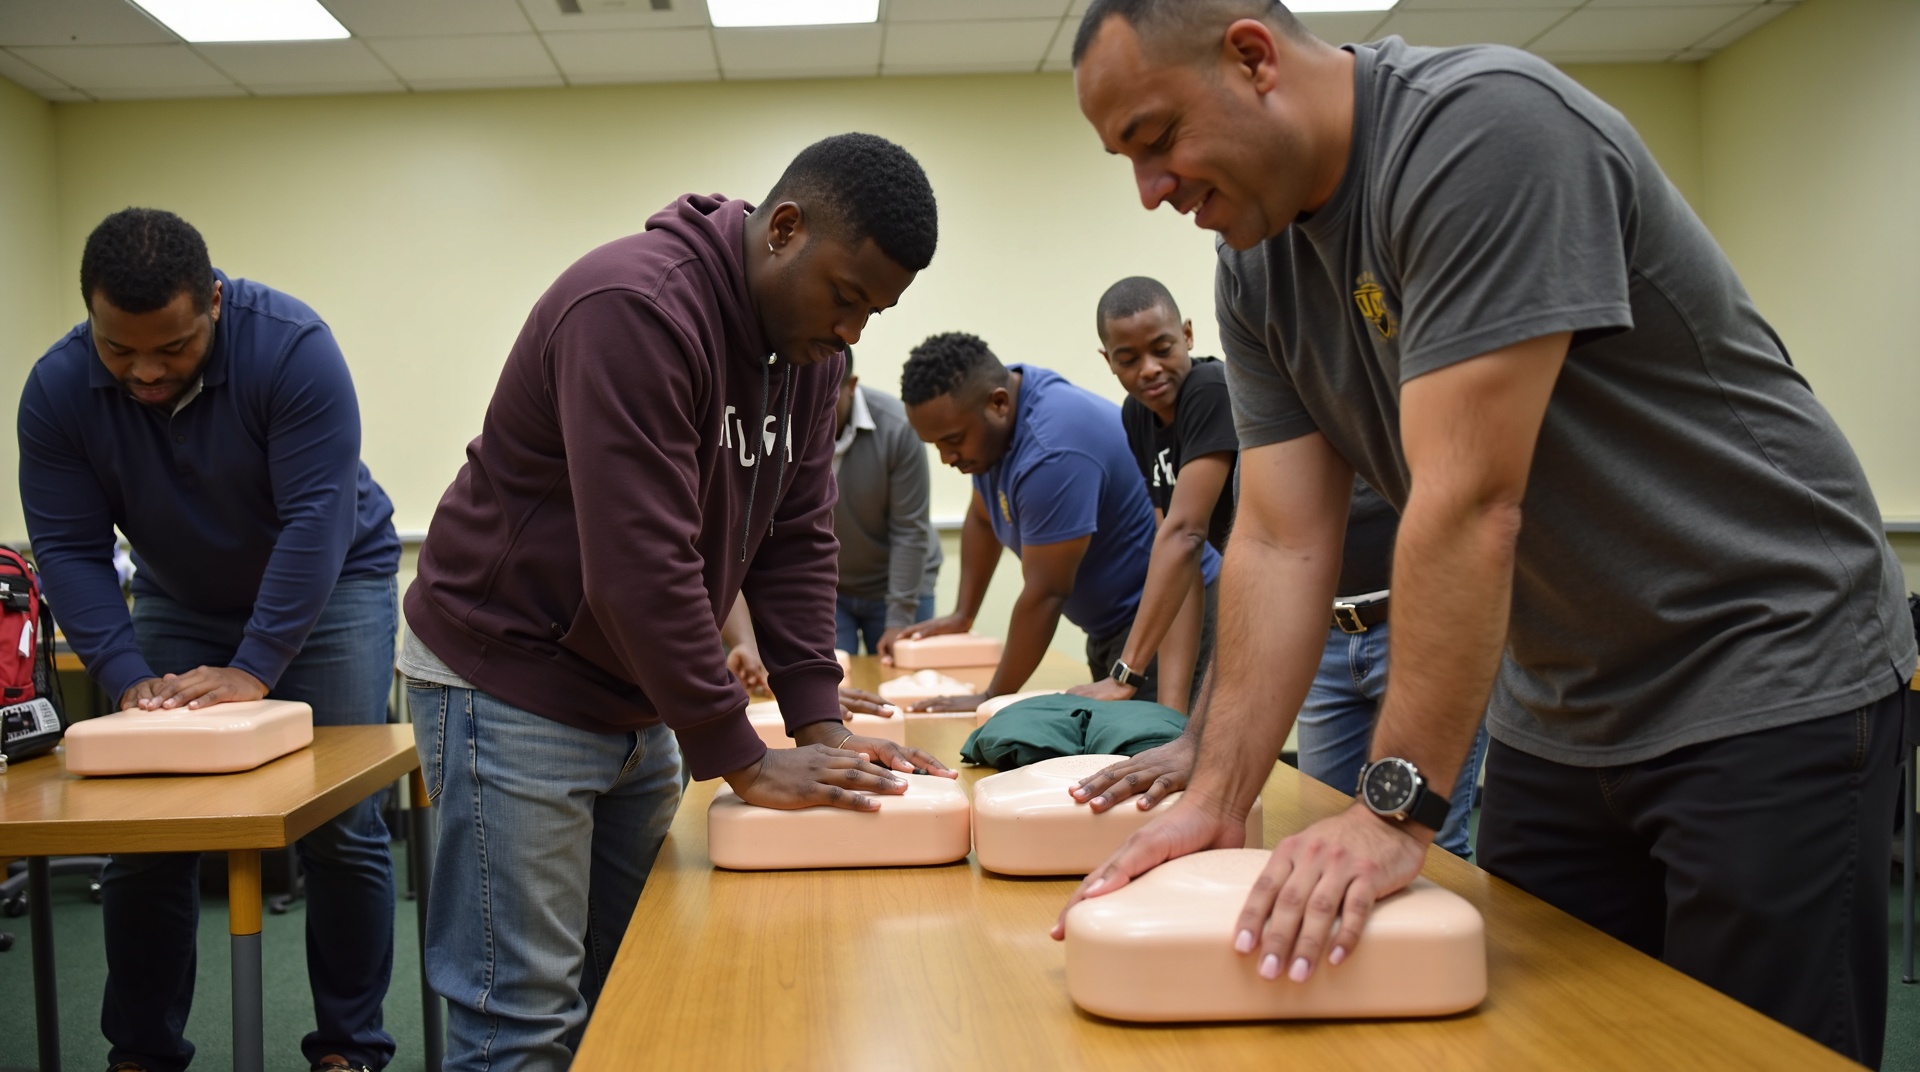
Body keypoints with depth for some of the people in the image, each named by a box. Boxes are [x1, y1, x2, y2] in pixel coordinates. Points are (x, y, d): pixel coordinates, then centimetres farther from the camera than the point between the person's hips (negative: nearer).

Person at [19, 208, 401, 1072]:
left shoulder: (292, 346, -28)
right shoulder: (58, 389, -16)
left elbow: (317, 516, -31)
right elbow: (68, 549, -14)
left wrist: (254, 669, -34)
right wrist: (129, 680, -26)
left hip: (329, 584, -3)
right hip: (179, 601, 4)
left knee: (338, 824, -8)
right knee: (143, 832, -1)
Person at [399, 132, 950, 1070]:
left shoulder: (809, 343, 3)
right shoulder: (636, 309, -25)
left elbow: (797, 538, 3)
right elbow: (640, 564, -29)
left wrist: (821, 725, -5)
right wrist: (741, 761, -23)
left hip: (636, 696, 8)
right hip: (512, 689, -8)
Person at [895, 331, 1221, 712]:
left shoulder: (1052, 450, -29)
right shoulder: (983, 420, -1)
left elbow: (1045, 595, -24)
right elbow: (982, 519, 17)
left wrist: (993, 699, -15)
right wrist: (962, 615, 14)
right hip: (1109, 626, 9)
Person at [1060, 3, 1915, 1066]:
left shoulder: (1485, 129, -24)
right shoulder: (1258, 271, 0)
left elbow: (1469, 502, -30)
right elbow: (1281, 542, -5)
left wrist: (1394, 810, -29)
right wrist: (1212, 801, -13)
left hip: (1764, 684, -7)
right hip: (1555, 711, 7)